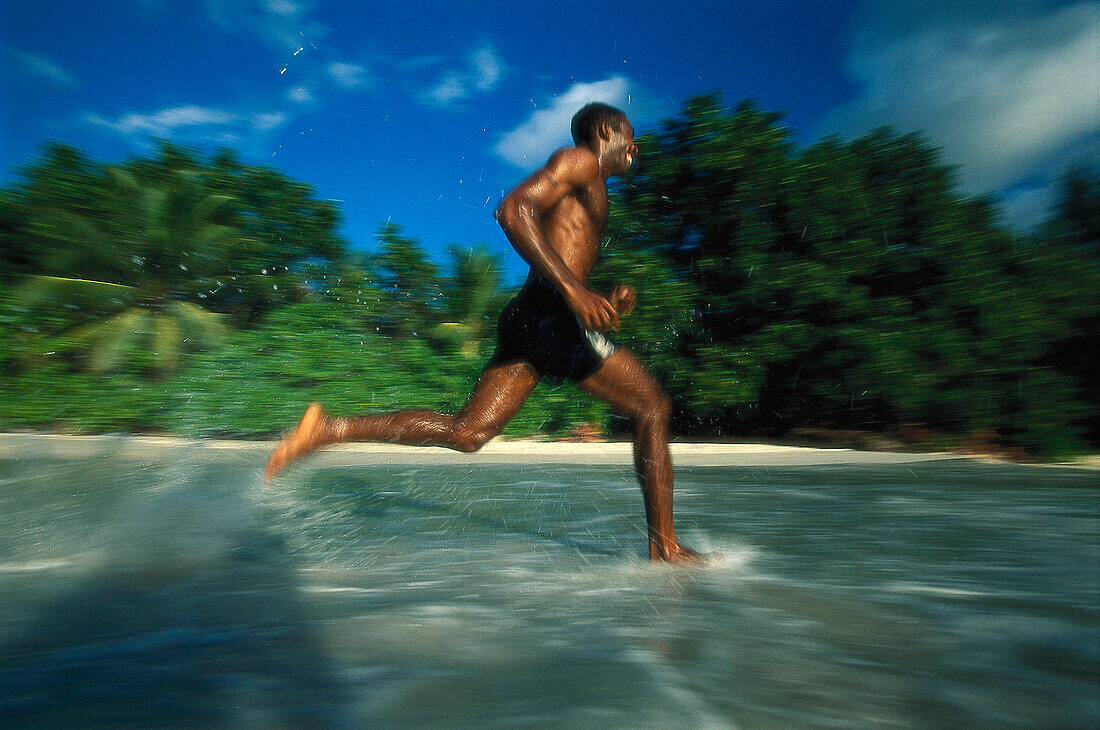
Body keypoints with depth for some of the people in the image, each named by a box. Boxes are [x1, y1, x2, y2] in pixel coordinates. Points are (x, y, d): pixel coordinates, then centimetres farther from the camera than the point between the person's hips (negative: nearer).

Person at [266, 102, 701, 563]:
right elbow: (513, 209, -14)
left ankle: (328, 429, 1)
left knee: (467, 431, 2)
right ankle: (665, 548, 6)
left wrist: (608, 303, 14)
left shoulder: (585, 196, 33)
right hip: (550, 313, -9)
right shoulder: (580, 160, 4)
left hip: (524, 317, 9)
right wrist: (573, 288, -23)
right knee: (652, 408, 1)